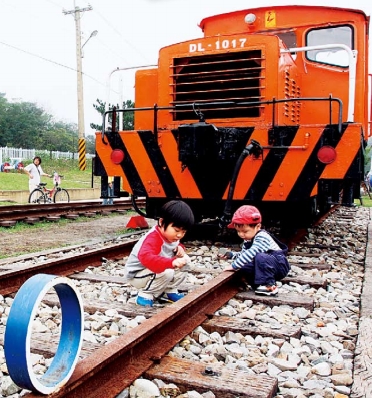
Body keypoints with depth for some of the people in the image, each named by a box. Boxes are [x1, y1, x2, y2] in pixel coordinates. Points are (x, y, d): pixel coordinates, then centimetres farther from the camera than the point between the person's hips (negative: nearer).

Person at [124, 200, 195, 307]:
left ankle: (169, 291, 8)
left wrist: (179, 248, -8)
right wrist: (172, 262, -62)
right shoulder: (153, 239, -33)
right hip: (136, 275, -9)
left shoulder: (170, 236, -4)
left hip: (154, 272, 9)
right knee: (166, 272, -35)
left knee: (184, 263, -2)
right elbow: (146, 258, -52)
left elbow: (176, 245, 19)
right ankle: (145, 294, -13)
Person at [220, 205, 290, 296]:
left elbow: (251, 254, -36)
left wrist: (233, 266, -34)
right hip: (265, 267, 9)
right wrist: (232, 254, -3)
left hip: (280, 265, -8)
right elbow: (244, 254, 16)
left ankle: (269, 286, -25)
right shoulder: (247, 240, 5)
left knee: (261, 257, -35)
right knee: (244, 266, -10)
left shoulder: (262, 237, -25)